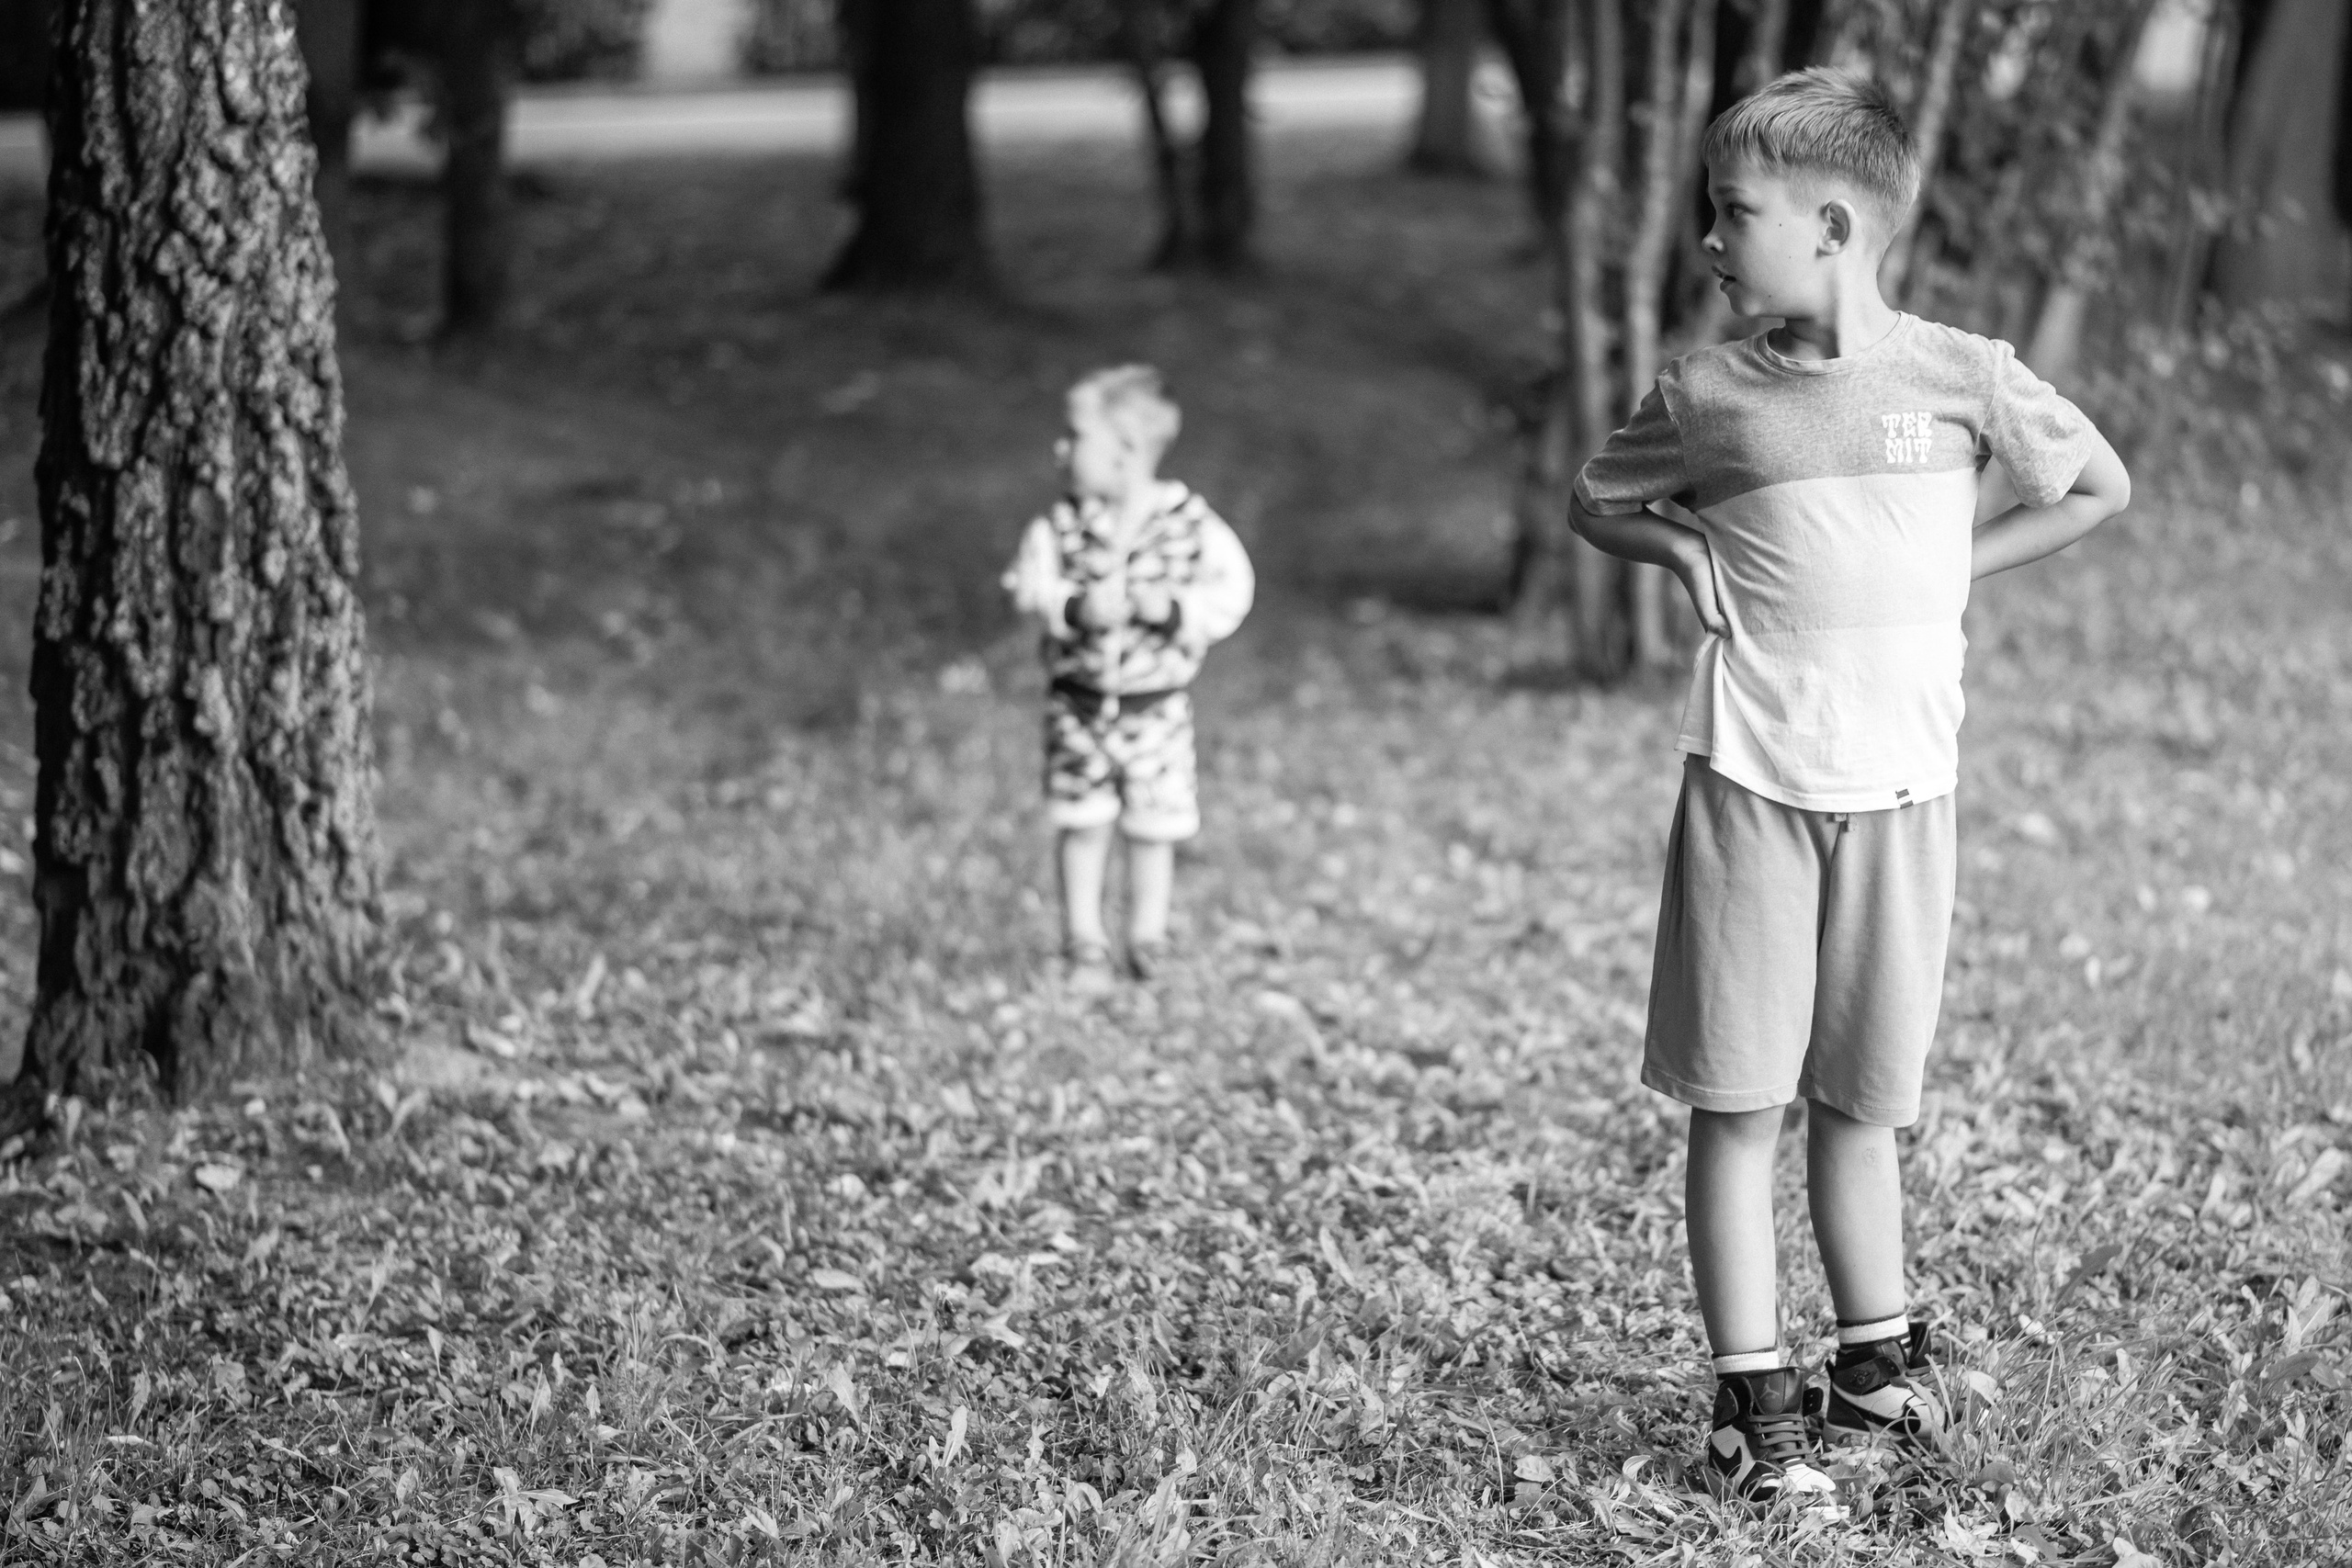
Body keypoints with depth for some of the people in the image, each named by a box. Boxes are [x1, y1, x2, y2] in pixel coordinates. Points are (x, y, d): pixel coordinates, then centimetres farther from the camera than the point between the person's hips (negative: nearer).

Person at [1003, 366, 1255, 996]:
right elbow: (1030, 584, -9)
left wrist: (1171, 610, -24)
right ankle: (1083, 945, 14)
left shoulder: (1192, 524, -10)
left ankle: (1148, 943, 22)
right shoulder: (1061, 524, -5)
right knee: (1081, 824, 2)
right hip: (1078, 702, 1)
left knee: (1153, 827, 6)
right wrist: (1077, 608, -27)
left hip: (1155, 707, -1)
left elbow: (1228, 595, -8)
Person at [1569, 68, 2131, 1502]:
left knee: (1860, 1094, 9)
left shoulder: (1962, 376, -2)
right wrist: (1680, 545, 1)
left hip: (1901, 786, 0)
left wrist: (1955, 566, 4)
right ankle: (1755, 1397, 5)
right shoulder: (1707, 397, 2)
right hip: (1749, 779, 0)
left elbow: (2101, 488, 12)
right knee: (1739, 1097, -1)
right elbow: (1595, 502, 20)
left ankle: (1879, 1354, 26)